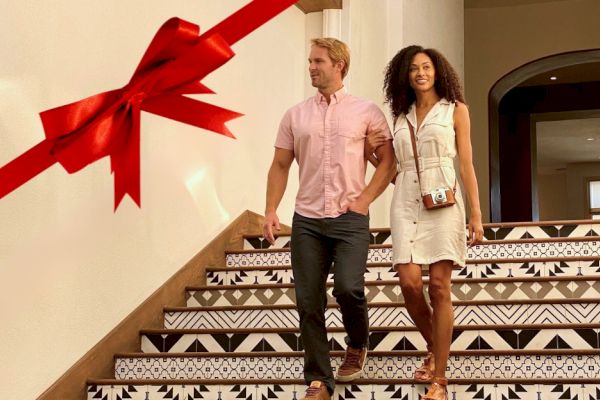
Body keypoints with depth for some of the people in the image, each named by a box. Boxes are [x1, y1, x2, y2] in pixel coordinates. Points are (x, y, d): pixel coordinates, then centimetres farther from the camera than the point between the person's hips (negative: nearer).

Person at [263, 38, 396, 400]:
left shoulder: (366, 111, 2)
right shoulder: (295, 115, 10)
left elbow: (389, 161, 3)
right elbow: (280, 166, 12)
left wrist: (364, 200, -6)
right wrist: (271, 211, 1)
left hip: (350, 219, -3)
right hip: (306, 220, 3)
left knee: (348, 288, -17)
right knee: (309, 302, 0)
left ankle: (358, 346, 16)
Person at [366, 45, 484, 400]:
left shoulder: (455, 109, 7)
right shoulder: (401, 117, 17)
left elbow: (467, 164, 3)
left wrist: (476, 214, -4)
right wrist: (371, 153, 2)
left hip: (443, 201, -3)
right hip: (406, 203, 3)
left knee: (439, 286, -7)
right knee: (410, 282, -11)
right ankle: (434, 349, 17)